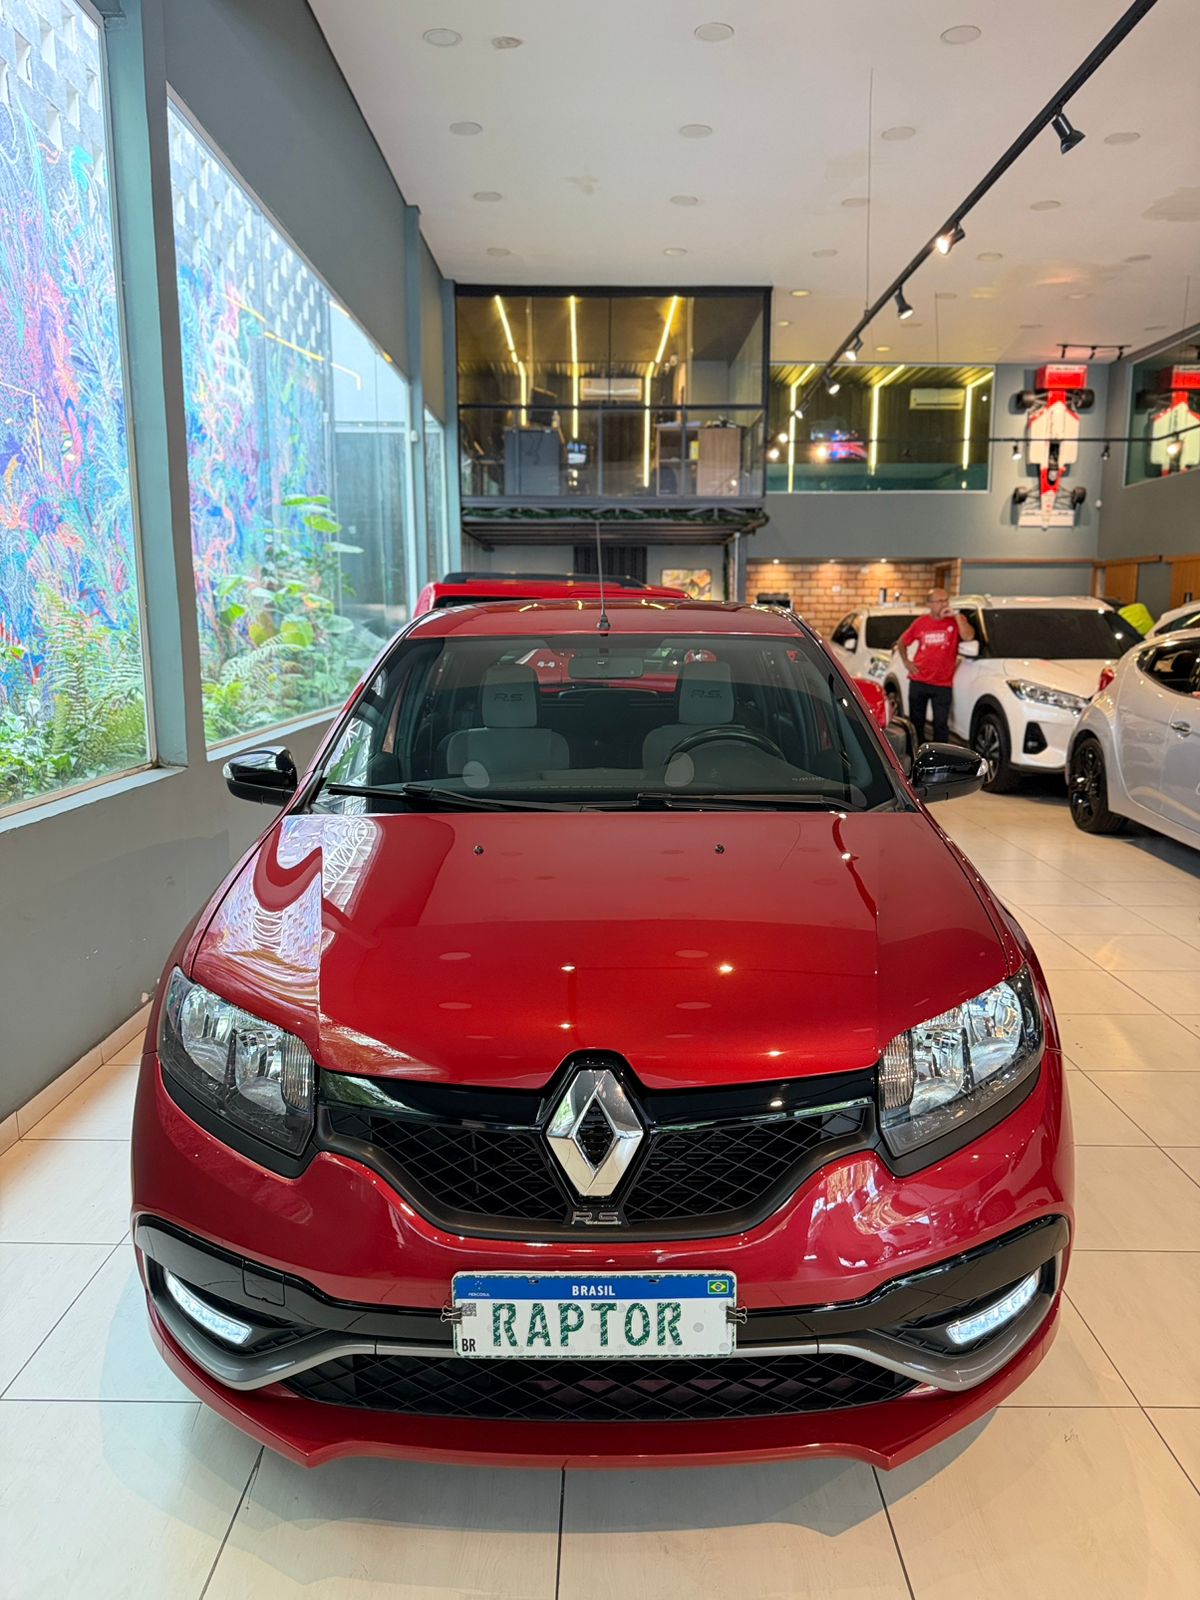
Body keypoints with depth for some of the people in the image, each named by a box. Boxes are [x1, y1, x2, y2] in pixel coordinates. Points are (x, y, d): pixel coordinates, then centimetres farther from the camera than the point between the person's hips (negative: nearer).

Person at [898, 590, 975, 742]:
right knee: (916, 722, 11)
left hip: (942, 684, -2)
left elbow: (968, 636, -21)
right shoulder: (920, 623, 4)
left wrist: (957, 615, -20)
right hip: (918, 681, 2)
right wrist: (907, 662, 6)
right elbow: (901, 642, 17)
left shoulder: (955, 620, -1)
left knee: (941, 724, 1)